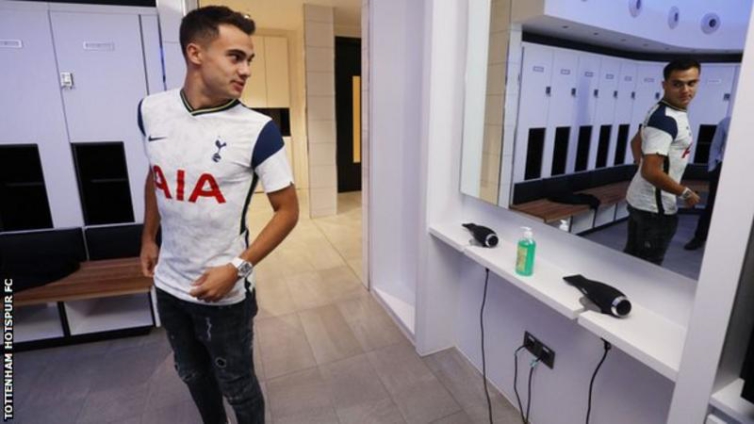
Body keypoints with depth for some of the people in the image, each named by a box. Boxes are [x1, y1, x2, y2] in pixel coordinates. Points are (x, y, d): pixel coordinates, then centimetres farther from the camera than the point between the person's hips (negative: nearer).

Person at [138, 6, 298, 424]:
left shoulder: (257, 130, -20)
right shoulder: (151, 110, -4)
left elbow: (287, 210, -14)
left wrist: (238, 268, -21)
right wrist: (148, 238, 17)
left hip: (223, 291, -5)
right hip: (168, 284, 5)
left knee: (236, 384, 15)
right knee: (192, 374, 27)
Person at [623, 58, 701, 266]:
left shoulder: (662, 112, 7)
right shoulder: (665, 119, -23)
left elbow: (636, 142, 22)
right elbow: (651, 172, -29)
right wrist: (686, 193, -16)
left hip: (640, 199, 9)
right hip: (655, 206, -9)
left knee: (632, 259, 20)